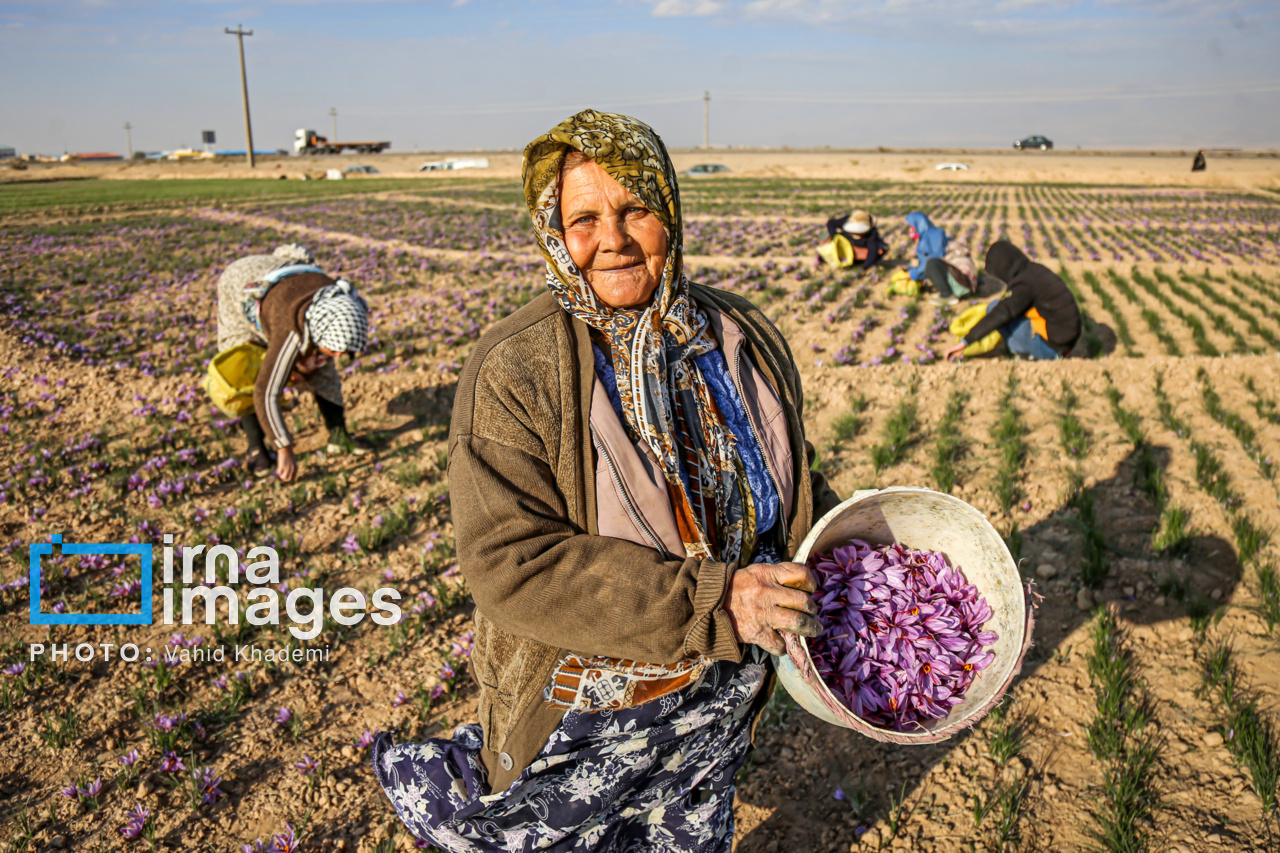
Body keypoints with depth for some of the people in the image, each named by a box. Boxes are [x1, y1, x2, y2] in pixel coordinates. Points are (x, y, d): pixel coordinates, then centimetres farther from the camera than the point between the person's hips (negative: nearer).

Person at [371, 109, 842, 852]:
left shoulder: (744, 337, -3)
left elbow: (793, 480, 12)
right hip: (584, 715, -4)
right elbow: (511, 564, -28)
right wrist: (711, 602, -31)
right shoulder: (513, 372, -22)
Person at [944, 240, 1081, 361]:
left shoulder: (1024, 284, -17)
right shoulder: (1038, 270, 9)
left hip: (1049, 347, -9)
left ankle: (1023, 350, -4)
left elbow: (1000, 314, -26)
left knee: (994, 306, -8)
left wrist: (965, 342, -27)